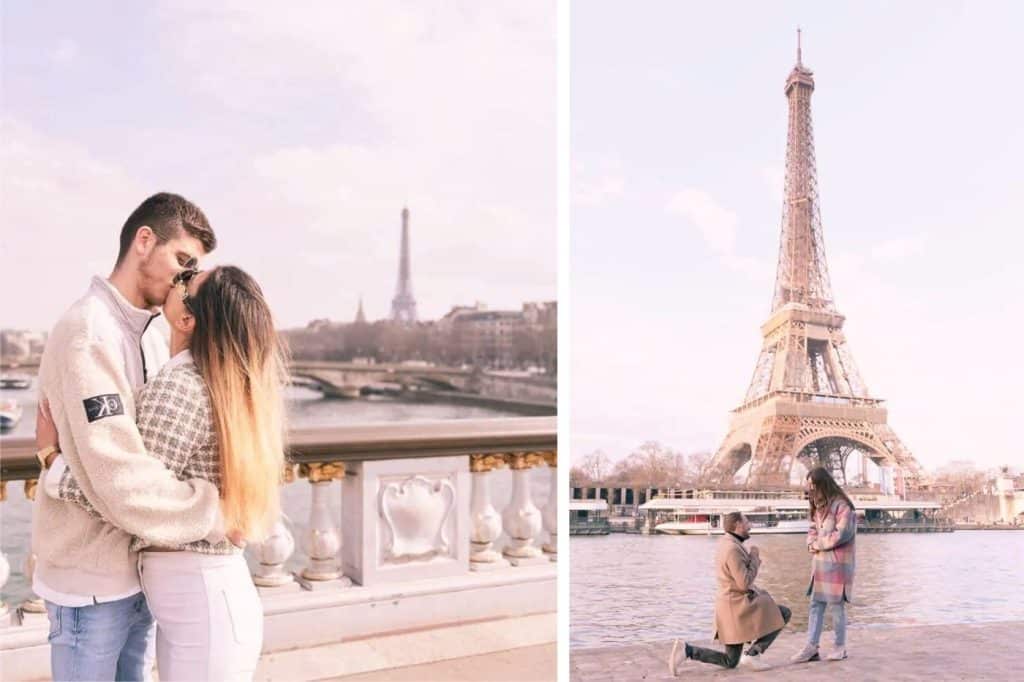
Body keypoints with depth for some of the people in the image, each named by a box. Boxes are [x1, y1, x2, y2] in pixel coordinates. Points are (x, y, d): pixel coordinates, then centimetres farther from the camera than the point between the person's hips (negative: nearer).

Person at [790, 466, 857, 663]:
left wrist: (817, 544, -8)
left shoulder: (842, 505, -12)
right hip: (820, 563, 8)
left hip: (837, 563, -8)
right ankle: (811, 647, 4)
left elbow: (840, 535, -18)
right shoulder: (818, 506, 17)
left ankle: (840, 647, 14)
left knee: (837, 605, 2)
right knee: (816, 604, 4)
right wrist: (811, 543, -2)